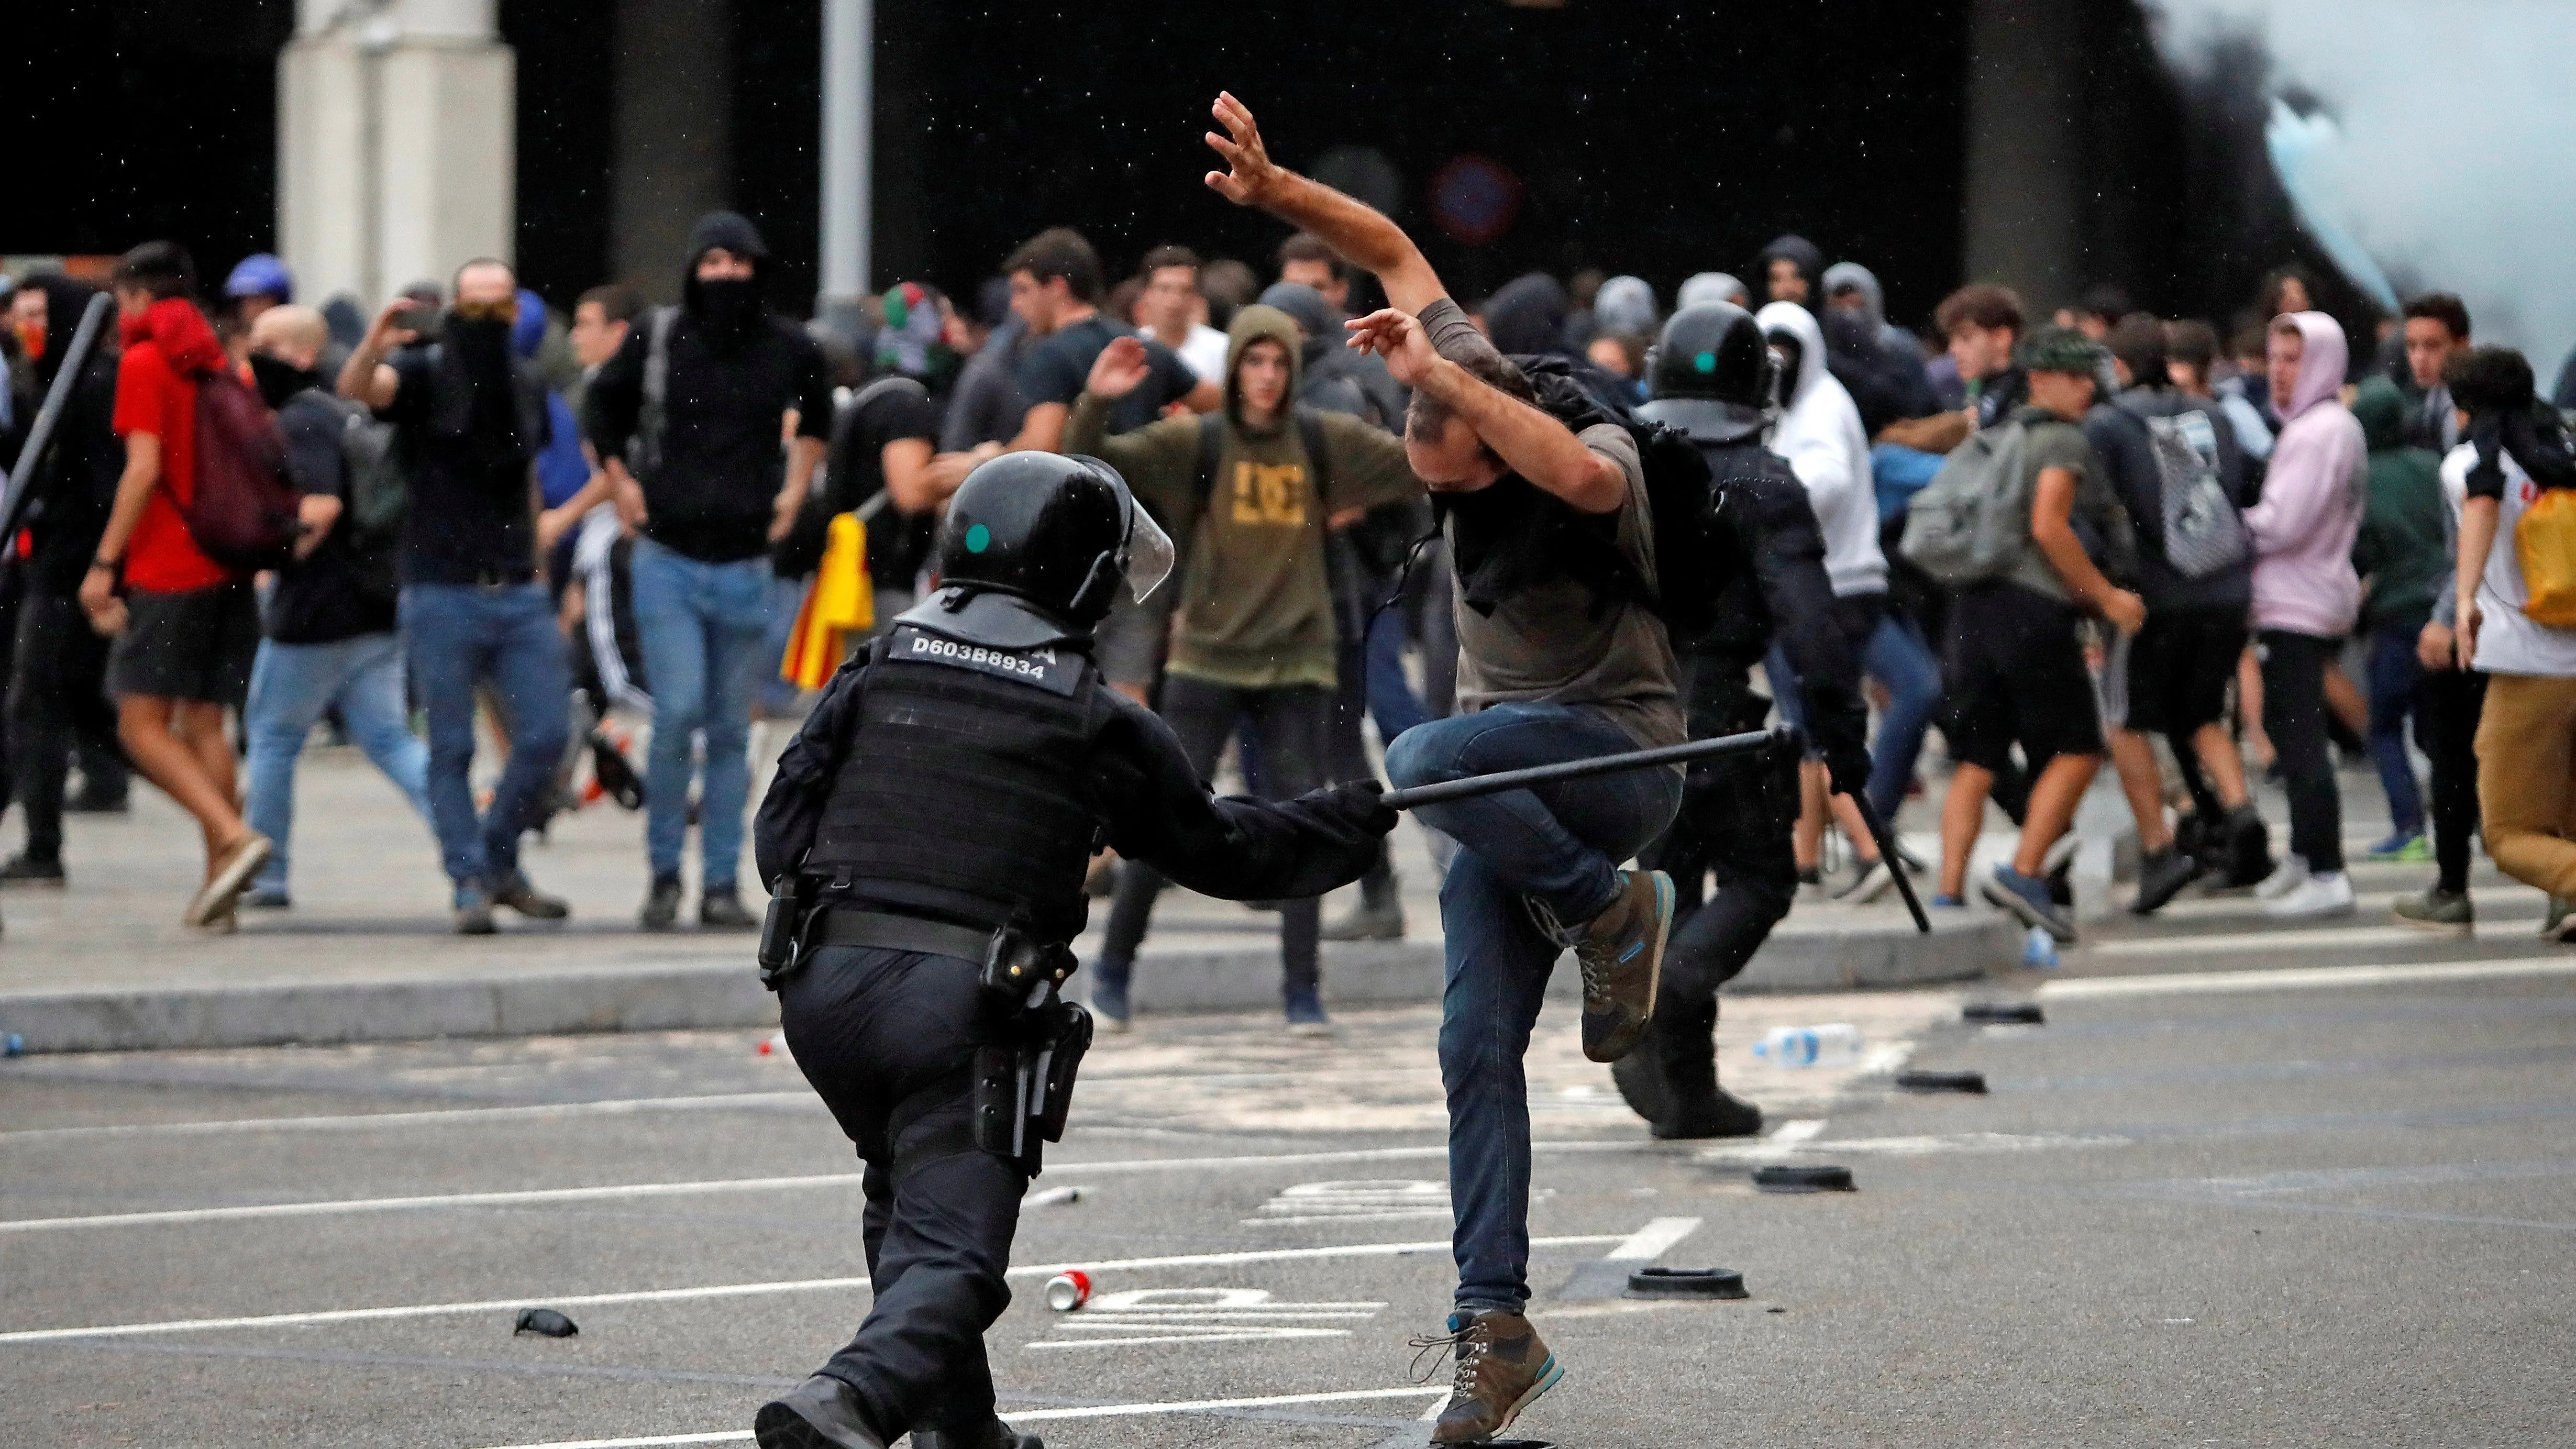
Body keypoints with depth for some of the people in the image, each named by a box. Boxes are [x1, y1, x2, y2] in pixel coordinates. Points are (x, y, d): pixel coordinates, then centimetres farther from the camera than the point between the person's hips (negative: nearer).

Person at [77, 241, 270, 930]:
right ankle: (218, 886, 4)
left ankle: (234, 836, -21)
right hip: (229, 567, 7)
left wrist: (104, 563, -12)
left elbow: (144, 468, -14)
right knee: (204, 725, 9)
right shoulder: (222, 365, 14)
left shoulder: (144, 363, -6)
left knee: (143, 725, -4)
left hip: (167, 572, -7)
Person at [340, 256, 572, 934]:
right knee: (451, 749, -1)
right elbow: (358, 388, -26)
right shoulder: (425, 373, -5)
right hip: (441, 592, -5)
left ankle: (499, 861, 18)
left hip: (518, 593, 5)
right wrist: (375, 345, -48)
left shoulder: (528, 385, 11)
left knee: (547, 733, 1)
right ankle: (471, 884, 4)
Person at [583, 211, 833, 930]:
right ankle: (663, 872, 0)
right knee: (678, 713, -13)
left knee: (731, 730, 4)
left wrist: (794, 492, 14)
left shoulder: (788, 349, 2)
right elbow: (603, 409, 15)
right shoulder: (657, 339, -3)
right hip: (668, 560, -2)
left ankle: (720, 884, 10)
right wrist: (622, 485, 5)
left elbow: (816, 419, 24)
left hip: (745, 566, 2)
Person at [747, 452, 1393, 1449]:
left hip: (825, 982, 4)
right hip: (962, 1005, -4)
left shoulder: (877, 671, 10)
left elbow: (781, 831, 9)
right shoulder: (1096, 725, 4)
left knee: (907, 1204, 26)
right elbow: (1216, 847, 18)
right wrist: (1355, 823, 33)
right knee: (951, 1245, -6)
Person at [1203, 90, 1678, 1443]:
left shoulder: (1597, 459, -20)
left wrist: (1437, 372, -41)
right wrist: (1273, 191, -6)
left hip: (1620, 759, -7)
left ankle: (1610, 911, -12)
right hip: (1512, 782, 7)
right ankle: (1496, 1330, -1)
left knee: (1427, 763, -35)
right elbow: (1395, 251, 6)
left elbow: (1577, 475, -46)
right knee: (1478, 1043, -3)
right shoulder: (1470, 411, -4)